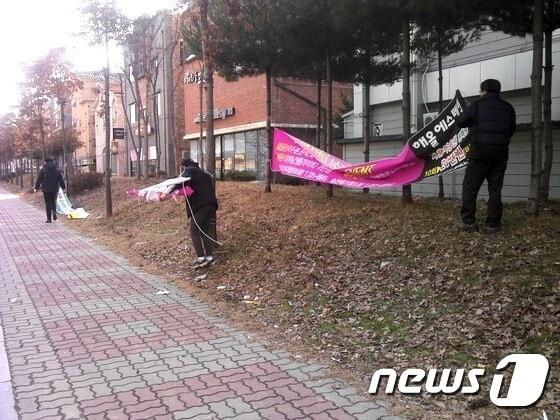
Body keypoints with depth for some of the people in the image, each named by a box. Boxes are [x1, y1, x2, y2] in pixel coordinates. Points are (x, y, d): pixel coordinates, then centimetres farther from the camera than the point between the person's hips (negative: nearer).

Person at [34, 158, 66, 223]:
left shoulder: (43, 170, -5)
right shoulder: (57, 170, 3)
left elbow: (39, 180, -4)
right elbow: (61, 180, 4)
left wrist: (36, 188, 4)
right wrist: (63, 187, 11)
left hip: (46, 190, -2)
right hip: (54, 189, 3)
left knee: (48, 203, 3)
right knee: (53, 201, 21)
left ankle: (49, 219, 5)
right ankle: (54, 212, -5)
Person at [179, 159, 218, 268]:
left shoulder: (189, 170, 4)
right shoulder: (203, 173, 29)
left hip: (200, 204, -7)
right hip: (211, 203, 8)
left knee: (195, 231, -3)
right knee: (206, 231, 11)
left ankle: (200, 258, -10)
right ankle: (210, 256, 7)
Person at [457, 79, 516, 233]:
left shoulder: (477, 105, -1)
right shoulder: (508, 108, 12)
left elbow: (460, 121, 5)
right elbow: (511, 129, 19)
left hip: (480, 152, -4)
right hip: (501, 153, 4)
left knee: (470, 187, 3)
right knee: (495, 189, 7)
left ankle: (468, 221, 0)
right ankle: (492, 224, 5)